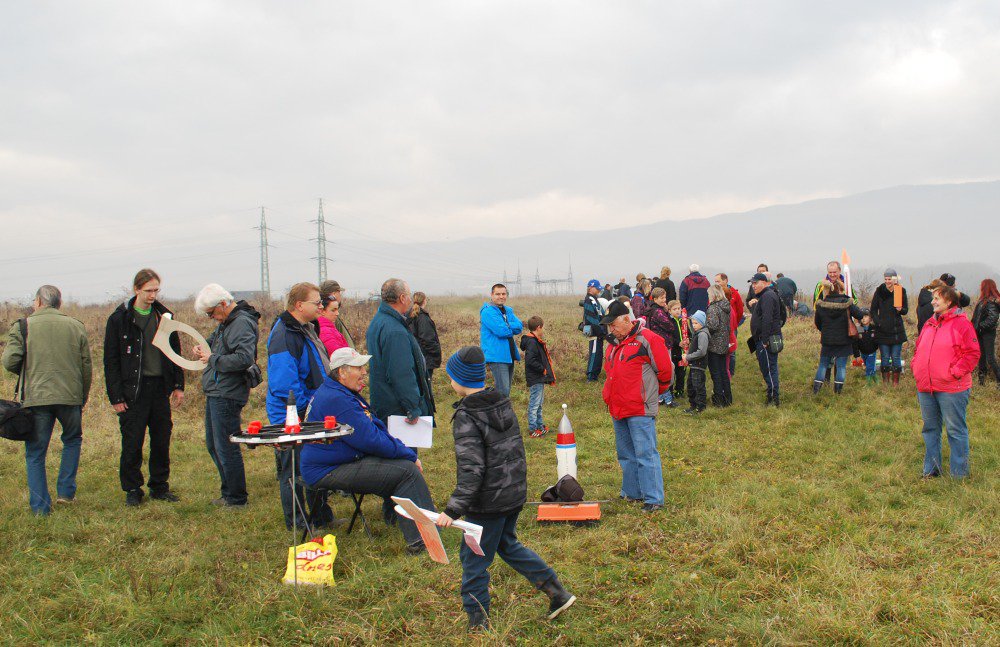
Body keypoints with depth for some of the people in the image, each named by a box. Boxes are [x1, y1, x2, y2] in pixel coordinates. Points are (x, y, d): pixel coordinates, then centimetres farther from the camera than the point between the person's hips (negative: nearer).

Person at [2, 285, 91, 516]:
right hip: (70, 396, 2)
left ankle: (40, 507, 9)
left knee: (35, 453, 9)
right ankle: (65, 492, 19)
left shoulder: (22, 326, 0)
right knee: (72, 440, 25)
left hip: (35, 398, -2)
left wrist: (26, 372, 14)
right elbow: (87, 367, 8)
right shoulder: (76, 326, 7)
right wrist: (82, 399, 19)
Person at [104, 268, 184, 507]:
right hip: (133, 391, -4)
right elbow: (111, 360, -4)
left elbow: (175, 352, 15)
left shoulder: (164, 316, 8)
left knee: (162, 442, 9)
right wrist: (116, 396, -9)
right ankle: (132, 490, 13)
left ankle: (160, 487, 20)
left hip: (160, 389, 4)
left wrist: (178, 385, 9)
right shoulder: (120, 319, -4)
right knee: (132, 444, 1)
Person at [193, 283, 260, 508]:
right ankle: (228, 492, 29)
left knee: (226, 448, -4)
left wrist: (213, 359, -18)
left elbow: (244, 359, -29)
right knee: (213, 445, 18)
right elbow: (214, 338, 30)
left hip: (227, 395, -11)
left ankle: (237, 499, 7)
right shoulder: (226, 322, 13)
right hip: (215, 393, 11)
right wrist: (203, 348, 7)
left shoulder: (243, 323, -18)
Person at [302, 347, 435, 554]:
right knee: (407, 471, -17)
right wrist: (409, 456, -12)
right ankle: (422, 539, -16)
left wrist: (407, 453, 5)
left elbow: (377, 429, 18)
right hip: (329, 472, -11)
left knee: (407, 465, 4)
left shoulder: (346, 394, 15)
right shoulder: (337, 400, -21)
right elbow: (371, 440, -23)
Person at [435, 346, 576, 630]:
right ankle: (557, 592, 25)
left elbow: (471, 470, -25)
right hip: (515, 494, 8)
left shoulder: (466, 418, -19)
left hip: (488, 502, -8)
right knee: (507, 544, 26)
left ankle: (478, 623, 15)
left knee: (473, 559, 7)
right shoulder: (503, 404, 5)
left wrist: (454, 509, -24)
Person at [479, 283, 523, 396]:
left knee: (506, 390, 14)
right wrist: (512, 328, -2)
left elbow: (519, 326, 2)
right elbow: (502, 331, -21)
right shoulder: (488, 311, -11)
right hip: (497, 356, -9)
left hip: (508, 356, 9)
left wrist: (506, 326, -13)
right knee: (503, 391, -15)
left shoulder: (508, 311, 16)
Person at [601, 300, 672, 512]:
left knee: (645, 454, -7)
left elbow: (665, 371, -7)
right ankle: (631, 493, 27)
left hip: (640, 409, -8)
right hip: (618, 408, 9)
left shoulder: (647, 340, -11)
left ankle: (653, 499, -3)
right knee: (626, 454, 15)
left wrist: (651, 394, 6)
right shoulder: (615, 344, 15)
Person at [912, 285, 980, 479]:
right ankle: (931, 469, 24)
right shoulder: (929, 324, 14)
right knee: (930, 428, 14)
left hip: (951, 388, -7)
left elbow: (972, 353, -11)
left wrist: (956, 372, -16)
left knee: (956, 430, 0)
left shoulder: (961, 323, -8)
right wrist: (916, 367, 8)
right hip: (925, 388, 7)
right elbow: (919, 349, 23)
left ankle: (960, 473, 9)